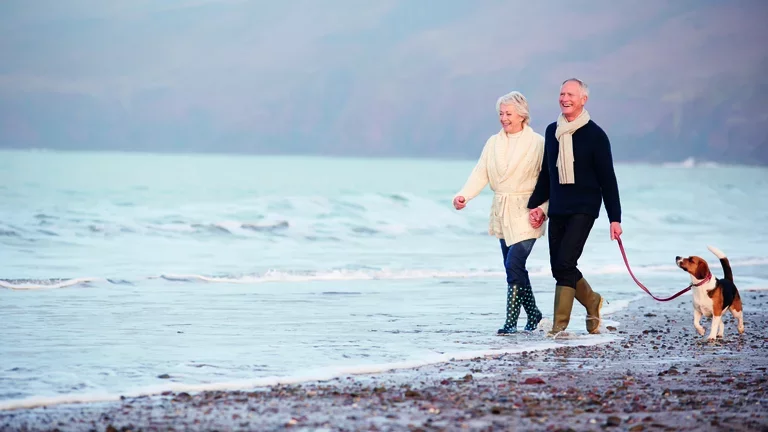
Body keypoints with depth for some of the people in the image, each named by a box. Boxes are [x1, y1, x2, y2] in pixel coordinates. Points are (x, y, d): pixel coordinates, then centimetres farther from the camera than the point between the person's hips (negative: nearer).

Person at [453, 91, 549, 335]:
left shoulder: (537, 143, -5)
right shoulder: (493, 143, 9)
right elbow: (480, 175, 2)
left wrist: (543, 208, -21)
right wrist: (463, 196, -14)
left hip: (525, 214, -6)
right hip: (502, 214, 6)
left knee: (514, 265, -15)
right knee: (515, 268, 10)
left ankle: (511, 321, -11)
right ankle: (533, 315, 26)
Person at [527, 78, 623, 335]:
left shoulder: (594, 135, -5)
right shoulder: (552, 131, 10)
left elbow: (607, 179, -3)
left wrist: (615, 218, -6)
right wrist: (535, 205, 14)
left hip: (583, 209, -6)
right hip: (557, 210, 6)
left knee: (565, 263, -15)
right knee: (558, 267, 5)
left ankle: (560, 324, -11)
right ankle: (592, 301, 30)